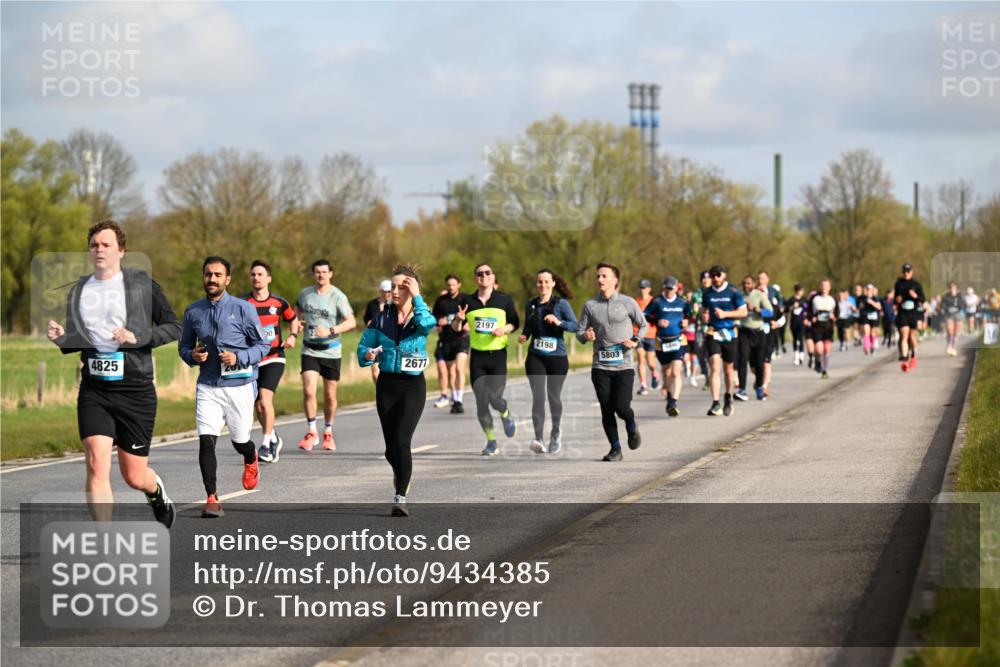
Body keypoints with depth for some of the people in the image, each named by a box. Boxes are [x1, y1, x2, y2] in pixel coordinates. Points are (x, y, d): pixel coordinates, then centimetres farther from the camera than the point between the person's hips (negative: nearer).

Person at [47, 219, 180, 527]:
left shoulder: (141, 284, 0)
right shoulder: (78, 291, 11)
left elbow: (173, 327, 1)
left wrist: (137, 337, -15)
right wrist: (61, 338, -2)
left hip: (136, 389, -2)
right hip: (93, 391, 2)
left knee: (135, 477, 5)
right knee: (97, 464, -17)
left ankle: (157, 493, 44)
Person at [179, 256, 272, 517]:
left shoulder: (243, 308, -4)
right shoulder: (193, 312, 6)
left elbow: (263, 344, 0)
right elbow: (183, 345, 18)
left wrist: (239, 358, -16)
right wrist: (192, 356, -5)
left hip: (239, 385, -2)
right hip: (208, 386, 2)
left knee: (240, 442, 10)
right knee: (206, 441, -13)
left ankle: (251, 461, 47)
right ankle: (212, 498, -6)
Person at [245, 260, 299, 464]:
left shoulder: (278, 302, 2)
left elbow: (293, 319, 20)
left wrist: (293, 336, 2)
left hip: (274, 357, -1)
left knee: (265, 398, -18)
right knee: (257, 405, 7)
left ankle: (266, 444, -14)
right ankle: (273, 439, 29)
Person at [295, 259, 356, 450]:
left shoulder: (338, 296, -9)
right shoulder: (305, 293, 3)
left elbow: (351, 322, -16)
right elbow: (298, 309, 24)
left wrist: (331, 331, -29)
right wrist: (298, 321, 3)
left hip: (331, 351, -2)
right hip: (309, 350, 2)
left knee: (330, 396, 7)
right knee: (308, 391, -14)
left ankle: (328, 432, 27)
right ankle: (311, 432, -1)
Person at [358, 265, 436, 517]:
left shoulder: (421, 316, -2)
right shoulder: (382, 317, 5)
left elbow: (427, 324, -27)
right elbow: (363, 346, 8)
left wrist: (416, 297, -19)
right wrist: (368, 355, -14)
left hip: (413, 385, -3)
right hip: (386, 384, 3)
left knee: (401, 441, -19)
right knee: (391, 447, 8)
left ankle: (400, 498, -16)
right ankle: (401, 473, 41)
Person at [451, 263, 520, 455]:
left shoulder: (504, 300, 2)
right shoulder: (468, 302, 4)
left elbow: (515, 323, 10)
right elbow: (456, 328, 9)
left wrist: (504, 329, -10)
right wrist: (459, 319, -13)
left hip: (498, 355, -1)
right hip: (477, 356, 1)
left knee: (495, 398, -11)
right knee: (481, 401, -2)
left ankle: (506, 415, 27)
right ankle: (491, 441, 14)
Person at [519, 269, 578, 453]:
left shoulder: (561, 304, -2)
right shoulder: (530, 305, 9)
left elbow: (575, 326, -10)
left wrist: (559, 322, -26)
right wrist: (523, 336, 0)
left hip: (557, 357, -2)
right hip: (535, 357, 2)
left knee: (554, 396, 8)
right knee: (538, 397, -12)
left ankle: (556, 434, 32)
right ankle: (539, 439, -19)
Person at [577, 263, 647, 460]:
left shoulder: (628, 303, 1)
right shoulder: (590, 305, 6)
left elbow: (643, 325, 13)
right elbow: (579, 332, 9)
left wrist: (635, 341, -5)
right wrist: (585, 336, -14)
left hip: (623, 365, -2)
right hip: (600, 367, 2)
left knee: (622, 407, -13)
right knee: (606, 410, 0)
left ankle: (631, 427, 21)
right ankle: (615, 448, 14)